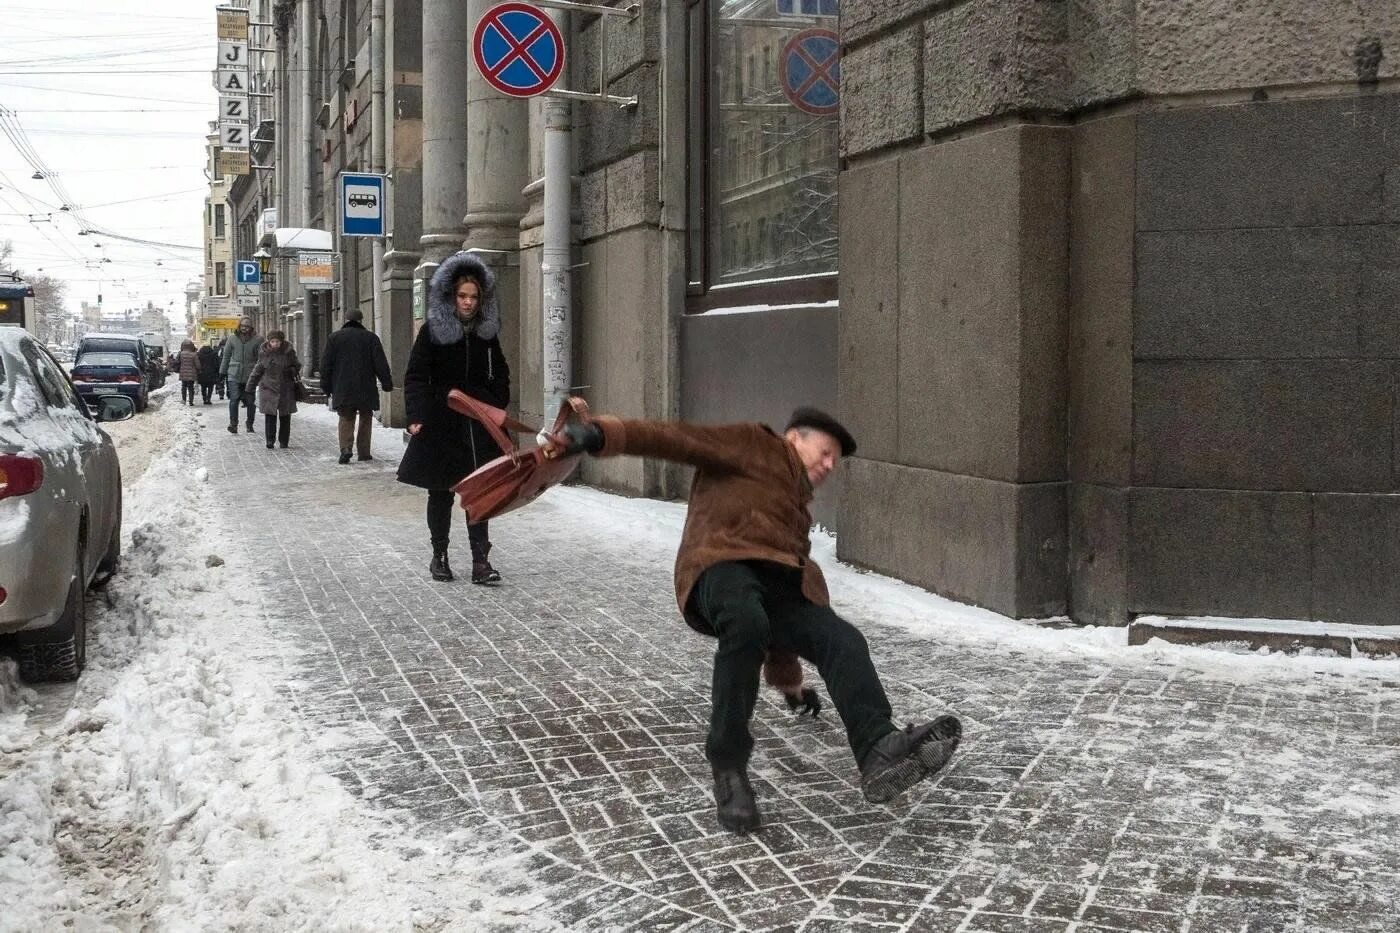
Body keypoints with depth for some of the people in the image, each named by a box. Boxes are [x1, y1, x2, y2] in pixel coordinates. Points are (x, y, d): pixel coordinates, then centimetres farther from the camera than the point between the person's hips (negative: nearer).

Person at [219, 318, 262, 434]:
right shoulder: (232, 338, 5)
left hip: (250, 375, 0)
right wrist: (223, 371, 12)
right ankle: (233, 424, -7)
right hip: (234, 374, 0)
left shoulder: (257, 340, 0)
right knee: (234, 399, -10)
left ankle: (250, 425, 18)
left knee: (250, 401, 6)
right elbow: (226, 356, 12)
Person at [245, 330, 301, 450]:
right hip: (268, 388, 0)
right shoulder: (264, 353, 0)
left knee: (285, 416, 5)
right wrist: (249, 388, 11)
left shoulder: (288, 352, -2)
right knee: (270, 415, -8)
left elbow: (297, 366, 14)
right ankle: (270, 440, -2)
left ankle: (284, 441, 16)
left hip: (286, 389, 0)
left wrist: (291, 370, -6)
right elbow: (257, 371, 10)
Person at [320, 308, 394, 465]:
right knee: (365, 419, 13)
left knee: (346, 419, 8)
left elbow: (326, 364, 4)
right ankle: (364, 452, 9)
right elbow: (381, 364, -2)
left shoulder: (334, 337, 4)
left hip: (342, 390, 1)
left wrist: (327, 387, 10)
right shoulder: (371, 337, 0)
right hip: (366, 390, -1)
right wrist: (387, 383, 5)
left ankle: (345, 448, -12)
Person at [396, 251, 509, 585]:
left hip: (480, 424, 2)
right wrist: (417, 417, -14)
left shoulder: (487, 333, 7)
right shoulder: (432, 332, -3)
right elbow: (416, 377, -5)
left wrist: (498, 411, 7)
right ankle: (439, 556, 20)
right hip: (441, 424, -2)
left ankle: (481, 561, -3)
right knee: (440, 492, 8)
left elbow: (500, 376, 17)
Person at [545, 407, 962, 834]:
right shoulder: (754, 446, 19)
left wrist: (789, 677, 49)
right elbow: (679, 438, 2)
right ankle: (729, 768, -28)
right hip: (724, 564, -7)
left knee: (843, 639, -20)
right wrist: (602, 435, -14)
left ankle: (880, 752, -42)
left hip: (779, 588, 7)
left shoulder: (795, 509, 40)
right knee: (746, 621, -39)